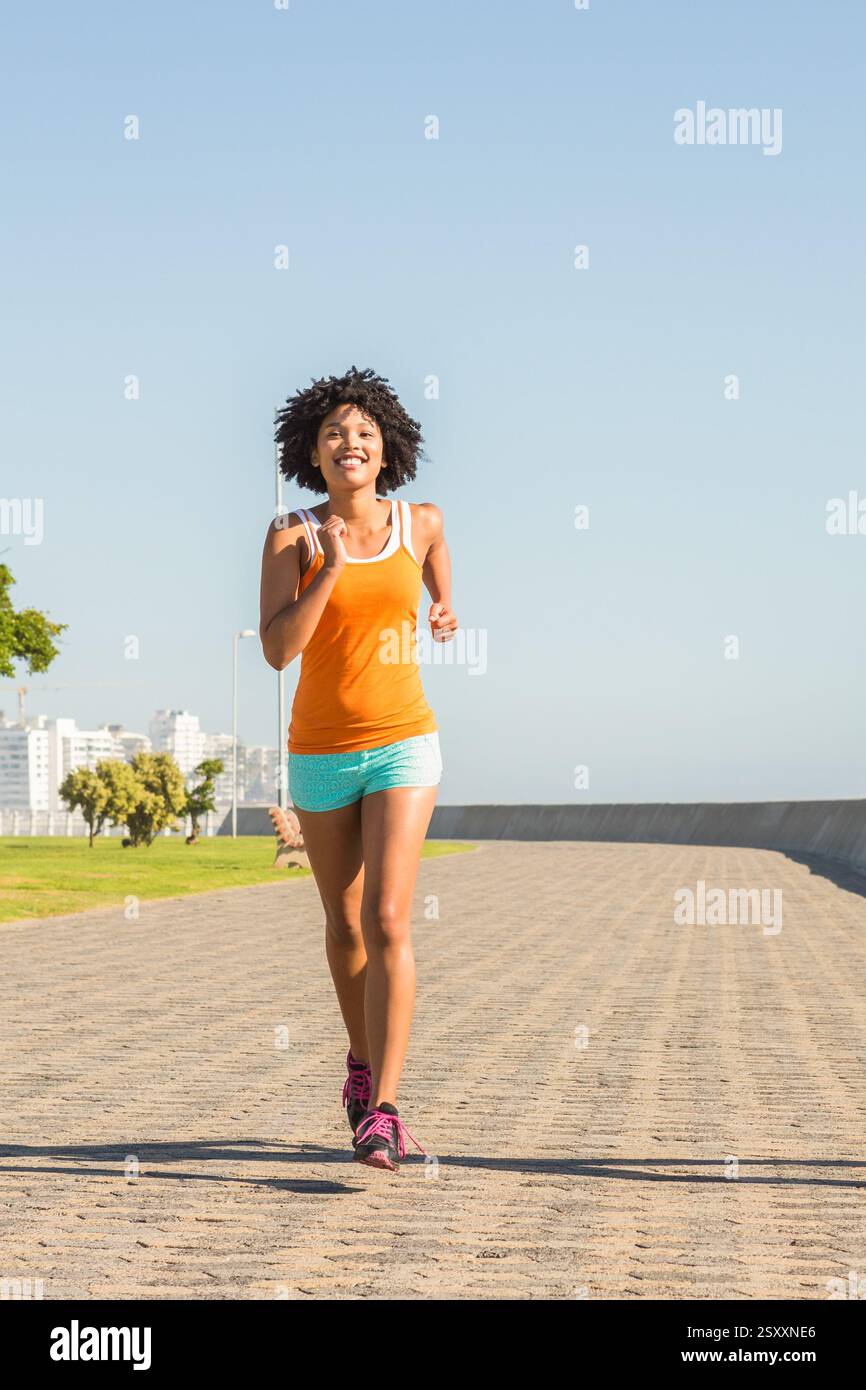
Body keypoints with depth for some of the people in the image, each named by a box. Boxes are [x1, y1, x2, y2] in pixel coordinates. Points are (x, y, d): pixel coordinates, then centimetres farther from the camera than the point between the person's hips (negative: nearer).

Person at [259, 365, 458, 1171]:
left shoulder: (420, 522, -1)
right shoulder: (291, 538, -8)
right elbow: (277, 651, -18)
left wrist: (443, 610, 30)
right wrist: (333, 568, -22)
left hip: (403, 747, -1)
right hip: (321, 752, 1)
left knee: (388, 924, -16)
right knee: (344, 926, 15)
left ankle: (380, 1115, -19)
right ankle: (363, 1058, 41)